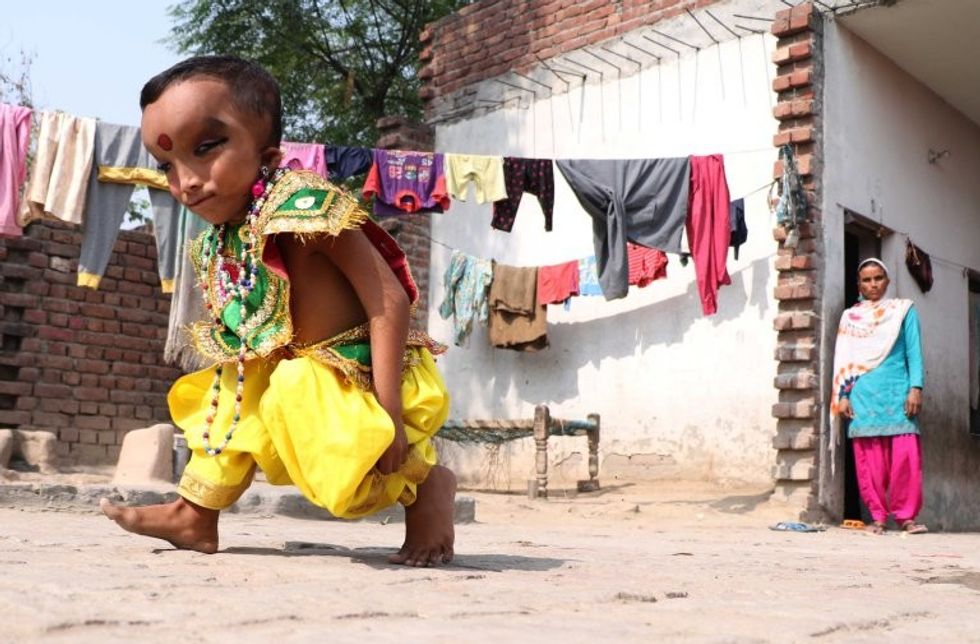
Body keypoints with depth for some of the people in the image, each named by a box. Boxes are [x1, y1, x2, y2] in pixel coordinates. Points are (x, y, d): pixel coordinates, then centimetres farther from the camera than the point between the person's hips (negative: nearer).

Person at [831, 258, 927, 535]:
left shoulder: (903, 311, 12)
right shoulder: (850, 316, 15)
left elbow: (914, 352, 6)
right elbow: (843, 360, 12)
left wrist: (916, 388, -6)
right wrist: (842, 395, 3)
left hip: (897, 393, -1)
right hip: (863, 396, 1)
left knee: (906, 456, -9)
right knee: (869, 460, -2)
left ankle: (906, 515, -1)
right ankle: (877, 516, 5)